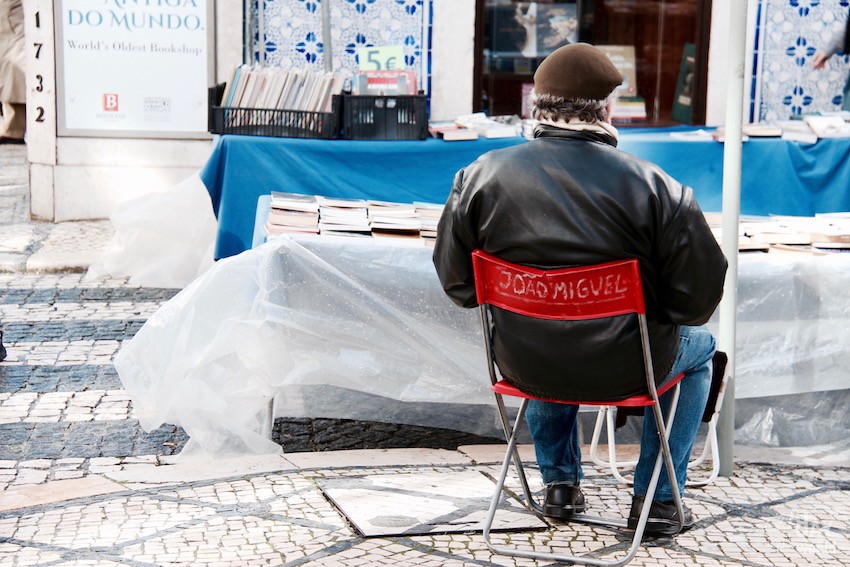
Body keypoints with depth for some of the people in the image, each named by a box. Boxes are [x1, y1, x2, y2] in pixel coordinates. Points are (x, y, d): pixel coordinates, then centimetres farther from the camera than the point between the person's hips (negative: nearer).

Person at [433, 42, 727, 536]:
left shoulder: (481, 175, -9)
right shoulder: (655, 187, -18)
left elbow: (456, 280, 1)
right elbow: (699, 297, -14)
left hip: (522, 366, 3)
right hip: (623, 370, -3)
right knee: (699, 346, 30)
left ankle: (560, 484, 45)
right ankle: (658, 500, 30)